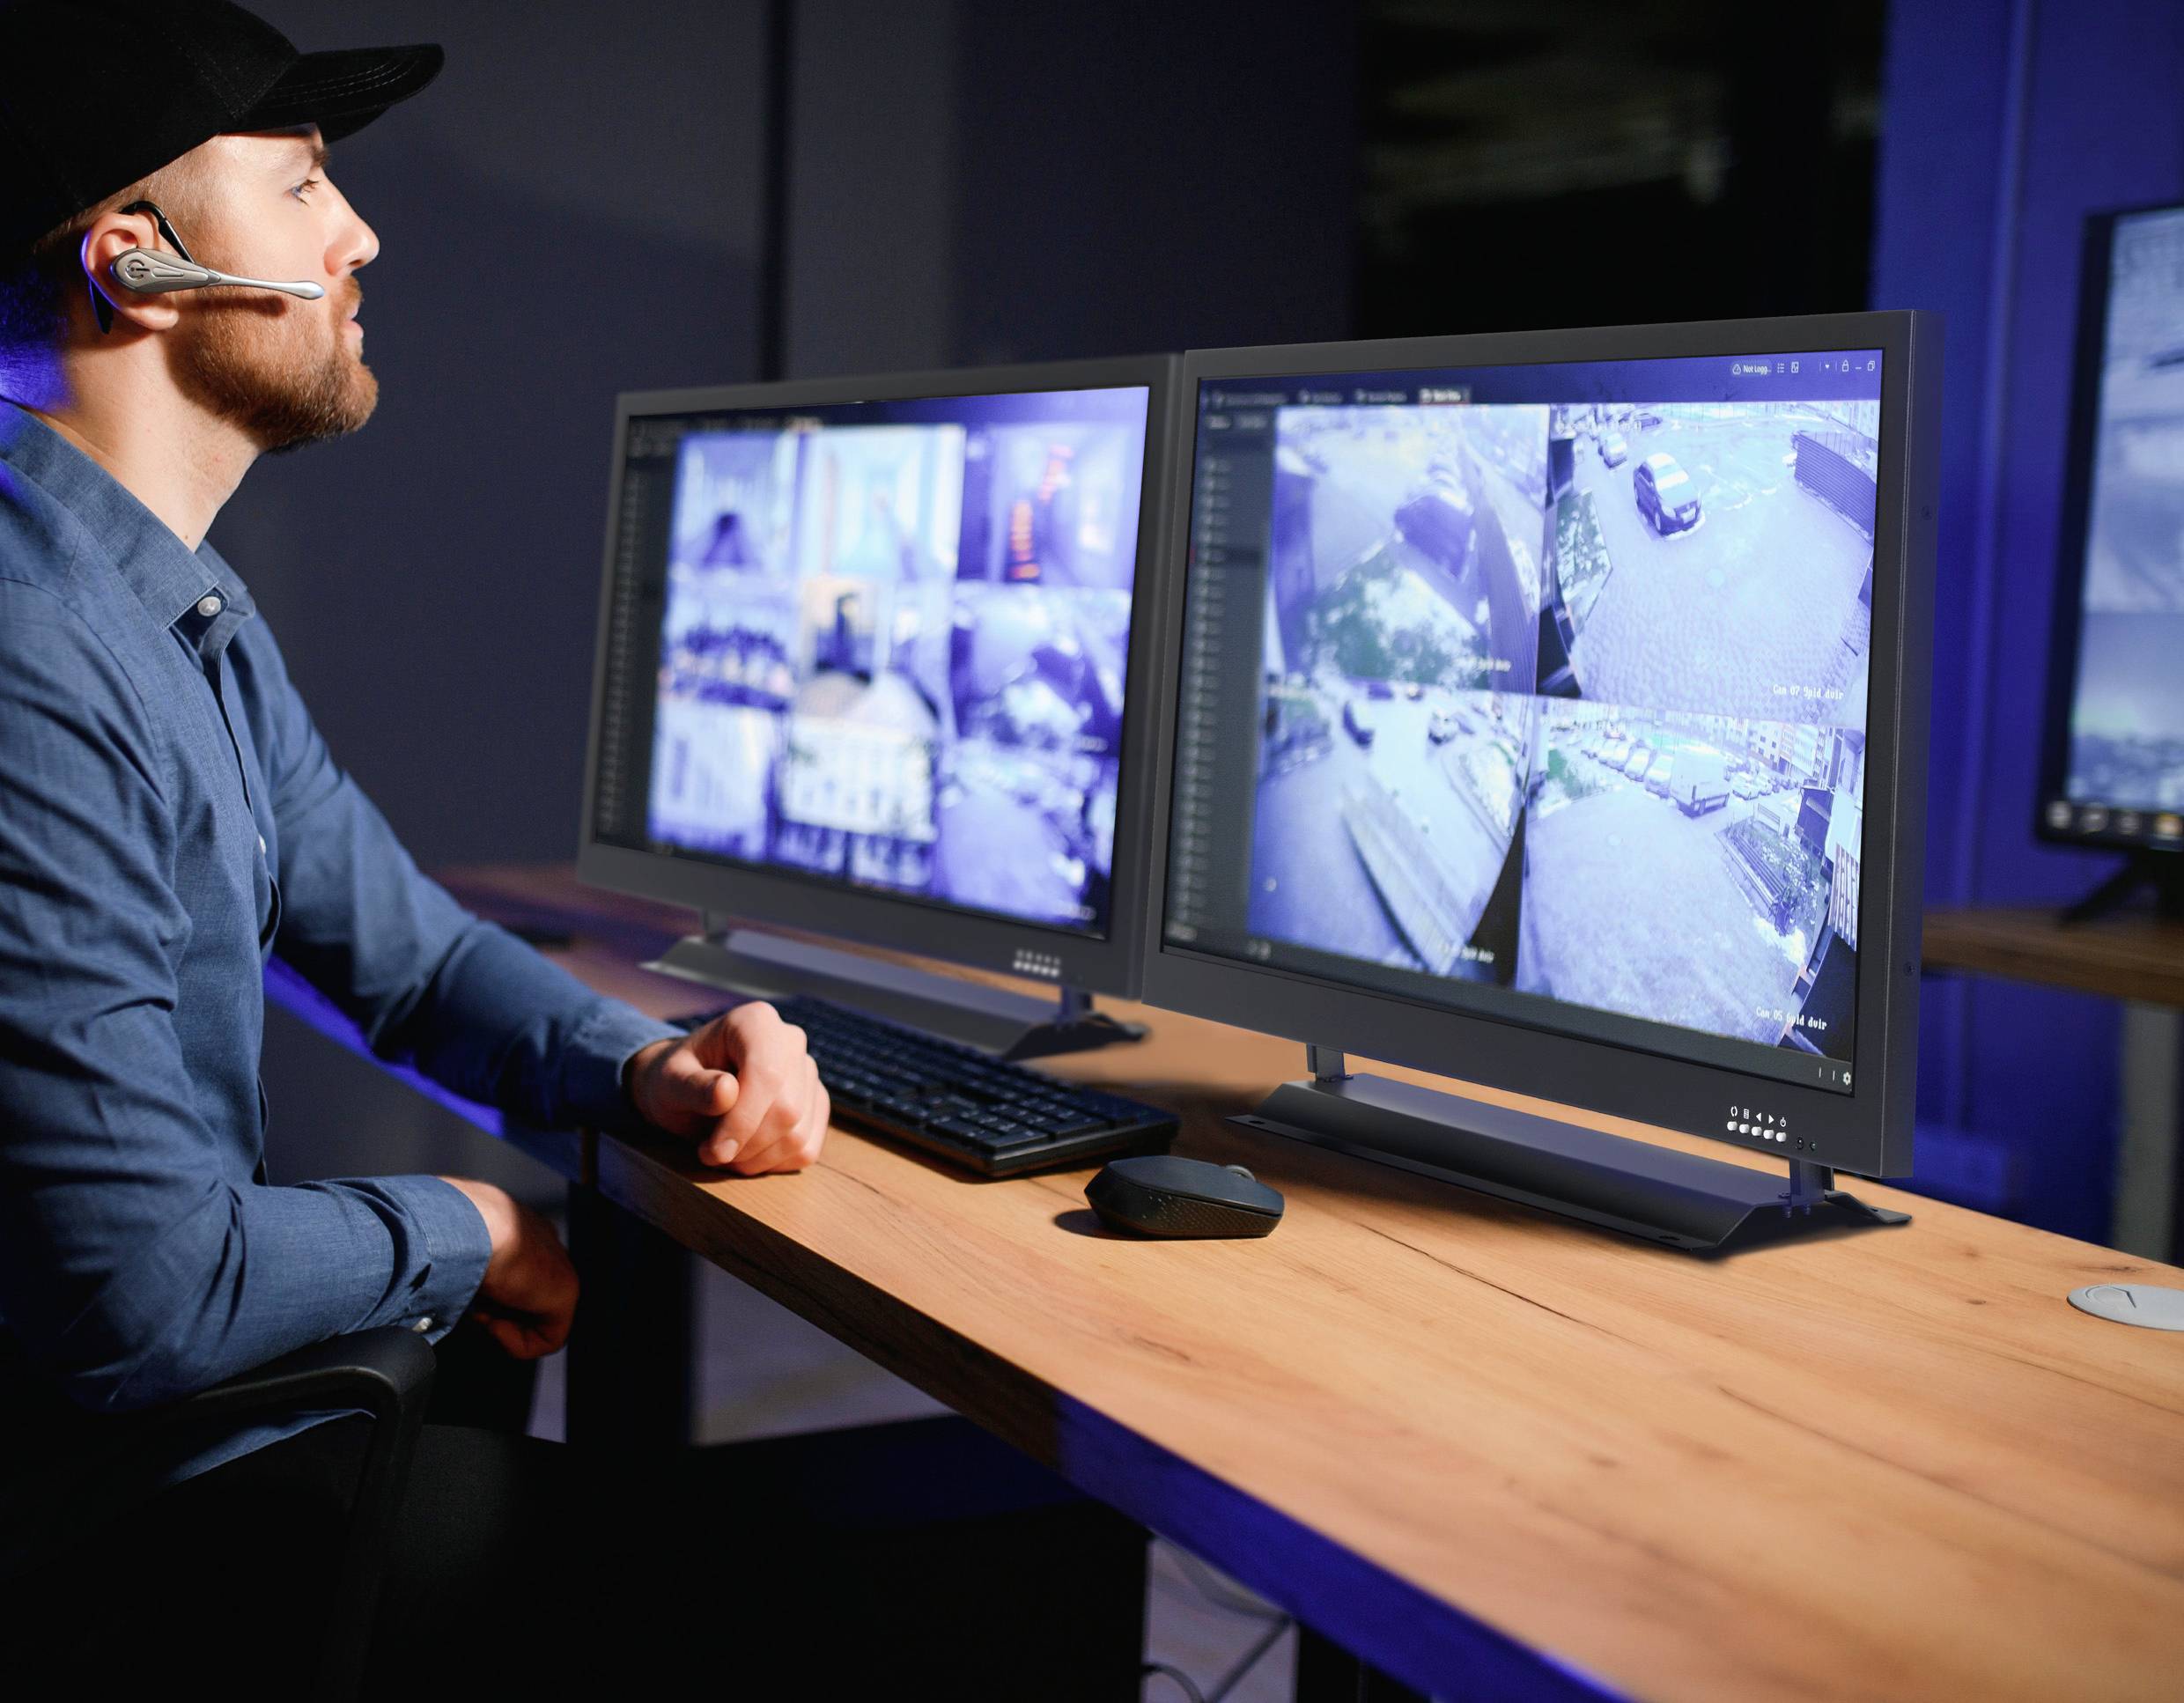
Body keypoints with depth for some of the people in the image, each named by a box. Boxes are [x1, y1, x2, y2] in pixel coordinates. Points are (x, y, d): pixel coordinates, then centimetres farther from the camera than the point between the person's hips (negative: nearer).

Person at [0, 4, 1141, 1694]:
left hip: (214, 1369, 10)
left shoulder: (195, 617, 10)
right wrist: (457, 1235, -8)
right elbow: (144, 1292, -27)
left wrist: (642, 1068, -1)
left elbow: (410, 950, 18)